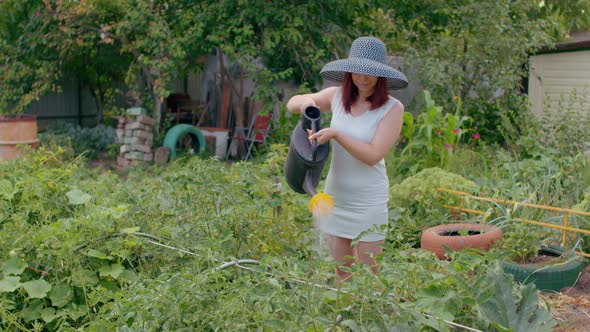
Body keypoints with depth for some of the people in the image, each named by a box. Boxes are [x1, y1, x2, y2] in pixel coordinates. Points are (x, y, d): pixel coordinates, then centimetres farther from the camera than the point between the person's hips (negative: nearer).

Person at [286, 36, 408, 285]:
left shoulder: (392, 108, -11)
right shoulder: (337, 96, 1)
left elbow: (373, 156, -18)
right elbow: (291, 104, 12)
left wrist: (336, 134, -26)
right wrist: (306, 101, -11)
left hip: (368, 201, -4)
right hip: (335, 196, 5)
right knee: (341, 272, 16)